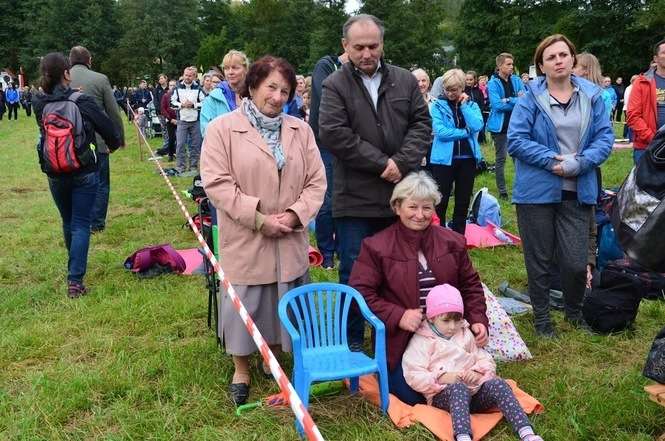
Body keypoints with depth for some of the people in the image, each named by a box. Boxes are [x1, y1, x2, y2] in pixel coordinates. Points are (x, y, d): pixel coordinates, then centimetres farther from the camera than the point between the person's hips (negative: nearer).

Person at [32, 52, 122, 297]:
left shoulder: (39, 104, -5)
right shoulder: (82, 102, -16)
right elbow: (106, 126, -8)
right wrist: (114, 144, 13)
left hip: (55, 174, 4)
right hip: (84, 173, -4)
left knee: (68, 222, 22)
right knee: (81, 224, 1)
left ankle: (75, 266, 43)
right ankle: (75, 280, -6)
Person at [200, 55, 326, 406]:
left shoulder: (300, 130, 7)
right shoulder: (222, 129, -6)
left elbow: (316, 180, 5)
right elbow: (217, 183, -12)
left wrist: (295, 214, -12)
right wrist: (258, 218, -17)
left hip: (289, 241, 4)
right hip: (244, 240, -3)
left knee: (282, 303, 14)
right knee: (243, 304, 7)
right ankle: (241, 369, 27)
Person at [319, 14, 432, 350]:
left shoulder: (405, 80, 9)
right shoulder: (335, 85, -2)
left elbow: (422, 124, 4)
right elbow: (333, 133, -15)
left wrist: (402, 163, -13)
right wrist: (382, 163, -15)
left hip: (401, 194, 4)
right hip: (356, 199, -3)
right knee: (354, 274, 4)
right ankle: (352, 344, 19)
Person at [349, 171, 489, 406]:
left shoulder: (453, 242, 6)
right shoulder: (376, 246, -6)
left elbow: (470, 285, 13)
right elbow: (360, 293, -10)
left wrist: (478, 320, -3)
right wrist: (397, 316, -20)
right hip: (400, 340, -3)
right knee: (412, 395, -13)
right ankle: (385, 372, 20)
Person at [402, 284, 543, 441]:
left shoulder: (466, 334, 21)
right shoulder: (421, 341, 3)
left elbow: (486, 360, 20)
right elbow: (414, 376, -6)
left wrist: (479, 372, -3)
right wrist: (442, 378, -18)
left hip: (475, 389, 5)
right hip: (444, 394, -5)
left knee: (498, 384, -24)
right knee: (459, 388, -38)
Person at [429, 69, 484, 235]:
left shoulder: (471, 105, 7)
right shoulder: (437, 105, -1)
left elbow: (477, 126, -11)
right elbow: (440, 131, -15)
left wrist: (464, 105, -8)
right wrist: (465, 132, -12)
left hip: (467, 159, 3)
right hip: (444, 159, -3)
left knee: (463, 203, 11)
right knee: (440, 203, -1)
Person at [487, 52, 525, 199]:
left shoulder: (516, 80, 7)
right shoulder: (493, 83, -7)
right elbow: (496, 105, -17)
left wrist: (507, 101, -17)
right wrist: (516, 100, -12)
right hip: (501, 126, -4)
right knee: (501, 158, 3)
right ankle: (502, 191, 10)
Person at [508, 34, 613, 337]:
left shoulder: (591, 95, 4)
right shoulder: (531, 98, -4)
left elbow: (605, 137, 1)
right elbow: (516, 140, -9)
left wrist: (579, 163, -15)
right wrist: (552, 160, -17)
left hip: (577, 193, 2)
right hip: (538, 191, -2)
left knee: (576, 262, 3)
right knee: (539, 259, 9)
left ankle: (574, 312, 32)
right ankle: (541, 317, 28)